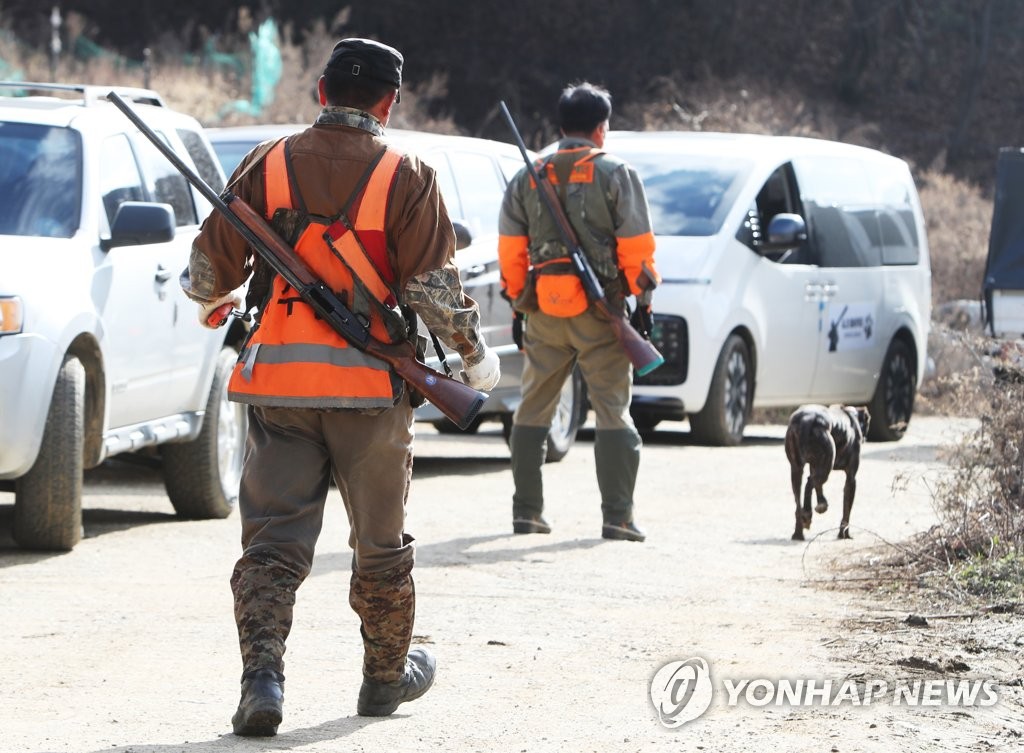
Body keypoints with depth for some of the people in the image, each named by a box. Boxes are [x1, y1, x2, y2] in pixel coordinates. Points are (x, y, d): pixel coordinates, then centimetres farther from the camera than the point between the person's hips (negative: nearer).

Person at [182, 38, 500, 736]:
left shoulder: (267, 165, 2)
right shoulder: (406, 177, -5)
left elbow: (212, 266, 4)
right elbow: (434, 285, -8)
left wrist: (207, 297, 28)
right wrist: (475, 350, 8)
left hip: (278, 380, 1)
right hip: (370, 384, -1)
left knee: (274, 536, 3)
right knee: (381, 540, 15)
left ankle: (262, 672, -15)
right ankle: (387, 675, 28)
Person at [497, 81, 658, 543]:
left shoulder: (527, 179, 9)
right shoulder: (616, 175, -3)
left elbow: (511, 250, 9)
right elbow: (637, 246, -7)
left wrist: (517, 304, 15)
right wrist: (644, 297, 1)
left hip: (544, 312, 3)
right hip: (601, 310, -3)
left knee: (533, 410, 13)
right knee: (612, 410, -1)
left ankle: (527, 511, 13)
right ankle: (617, 517, -8)